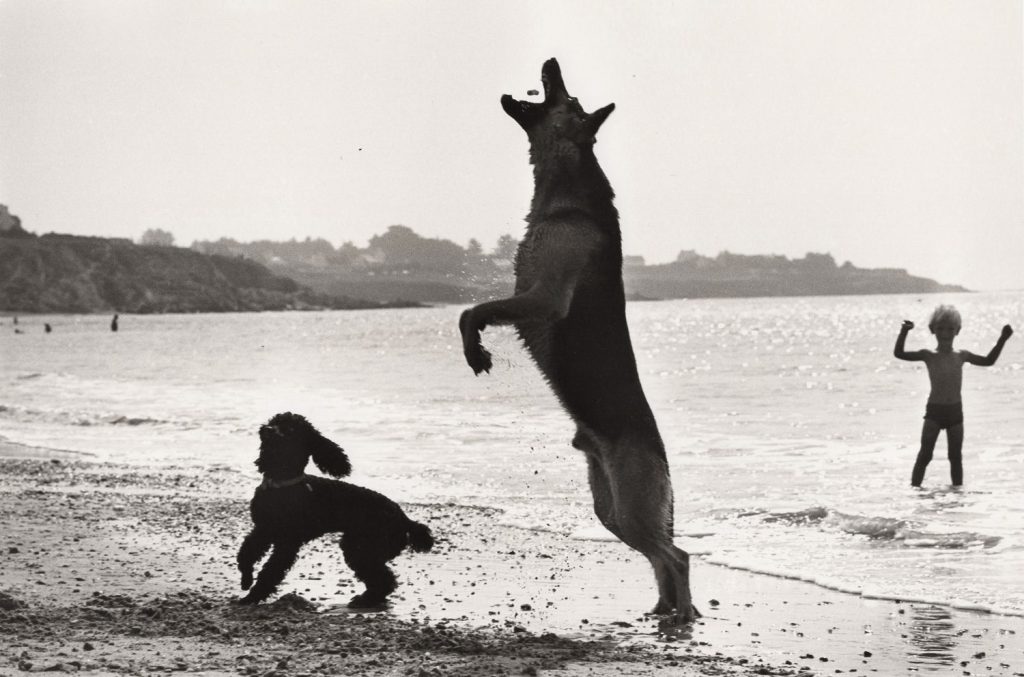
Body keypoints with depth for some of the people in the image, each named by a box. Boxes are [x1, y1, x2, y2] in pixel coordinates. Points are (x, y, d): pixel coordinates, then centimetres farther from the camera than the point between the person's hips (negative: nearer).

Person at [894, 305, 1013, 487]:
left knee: (956, 456, 8)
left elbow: (988, 361, 20)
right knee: (925, 455, -6)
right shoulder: (929, 356, -3)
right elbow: (899, 353, -11)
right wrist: (904, 332, -25)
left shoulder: (962, 356, 6)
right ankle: (914, 487, -3)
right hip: (934, 411, -3)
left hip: (955, 411, 3)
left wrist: (1002, 340, 13)